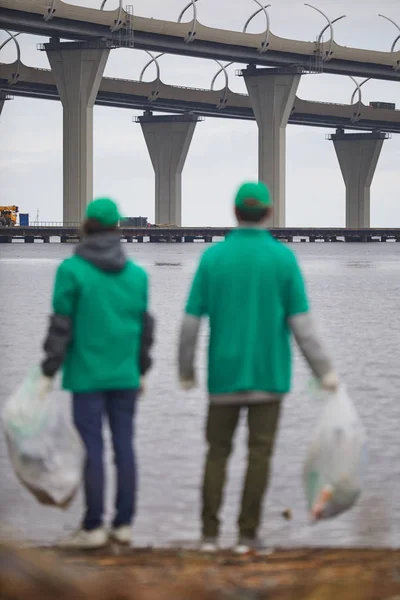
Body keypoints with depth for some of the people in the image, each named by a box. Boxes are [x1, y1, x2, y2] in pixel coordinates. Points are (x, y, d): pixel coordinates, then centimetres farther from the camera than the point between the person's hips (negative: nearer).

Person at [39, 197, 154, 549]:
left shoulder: (72, 270, -8)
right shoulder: (137, 274, 5)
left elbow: (61, 325, -9)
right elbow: (144, 327, 10)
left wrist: (49, 372, -4)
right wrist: (141, 371, 19)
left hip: (87, 375, -4)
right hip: (125, 376, 4)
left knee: (92, 448, -2)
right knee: (124, 446, 6)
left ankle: (94, 528, -1)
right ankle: (124, 524, 9)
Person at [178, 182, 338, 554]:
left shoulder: (212, 257, -2)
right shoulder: (283, 258, -6)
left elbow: (191, 321, -1)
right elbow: (301, 323, -7)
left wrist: (186, 370, 11)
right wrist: (324, 370, 0)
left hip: (225, 374, 1)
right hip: (268, 375, -1)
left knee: (217, 452, 10)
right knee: (259, 454, 4)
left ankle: (210, 534, 5)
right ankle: (247, 534, 2)